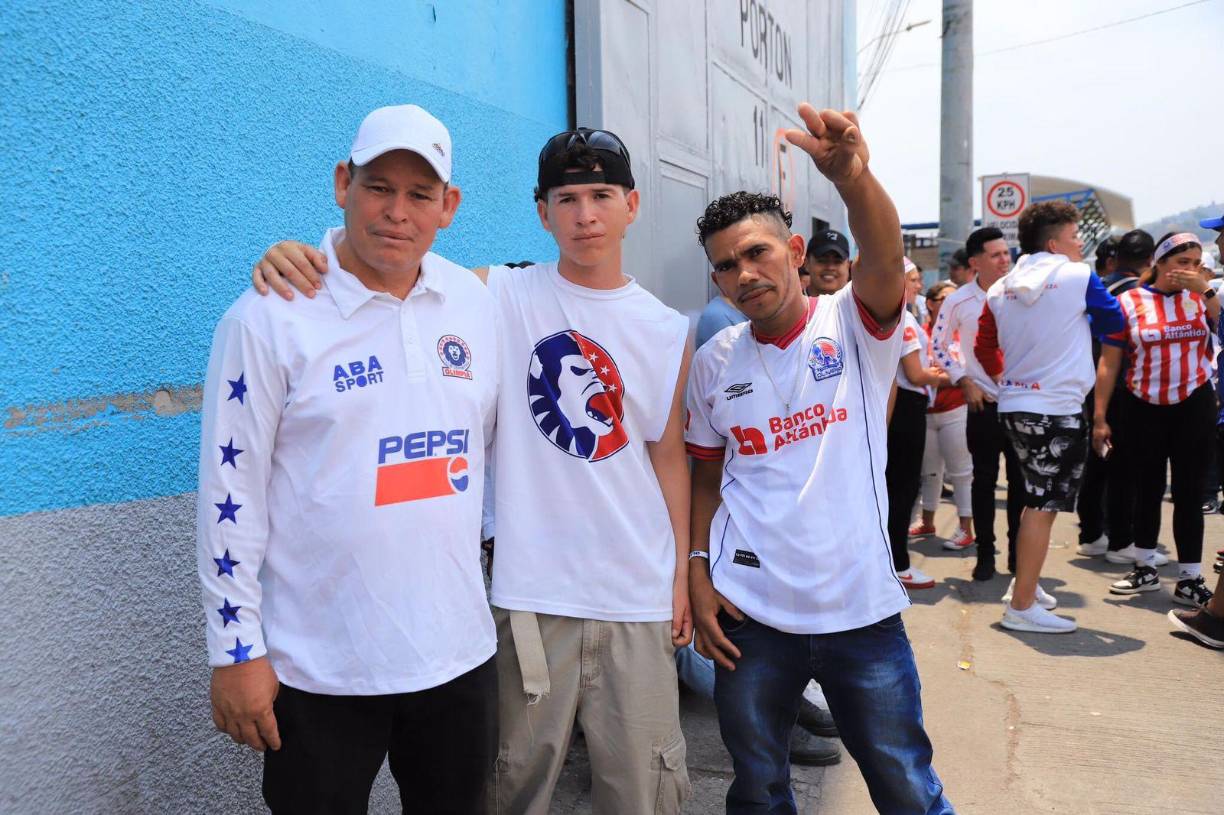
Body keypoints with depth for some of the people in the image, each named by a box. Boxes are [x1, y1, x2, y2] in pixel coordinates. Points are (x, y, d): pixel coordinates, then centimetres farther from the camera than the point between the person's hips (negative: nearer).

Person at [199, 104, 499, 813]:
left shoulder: (473, 301, 2)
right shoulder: (269, 316, -10)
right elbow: (231, 490, -9)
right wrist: (236, 651, -8)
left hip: (459, 650, 5)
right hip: (318, 668, -4)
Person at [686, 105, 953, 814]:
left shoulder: (854, 324, -5)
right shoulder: (714, 362, 3)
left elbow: (885, 258, -28)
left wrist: (852, 175, -46)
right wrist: (698, 569, 0)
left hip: (862, 609, -2)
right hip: (749, 616, 3)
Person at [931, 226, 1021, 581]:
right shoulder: (958, 301, -5)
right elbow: (938, 345, 4)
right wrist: (964, 382, -3)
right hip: (984, 404, -1)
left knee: (1021, 478, 7)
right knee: (984, 480, 5)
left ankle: (1018, 551, 21)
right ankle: (985, 554, 16)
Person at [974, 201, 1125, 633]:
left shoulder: (1001, 289, 6)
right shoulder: (1078, 276, -7)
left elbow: (984, 348, 11)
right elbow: (1114, 320, 7)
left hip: (1013, 406, 7)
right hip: (1057, 410, -7)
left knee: (1037, 501, 21)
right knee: (1043, 507, -2)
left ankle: (1024, 584, 29)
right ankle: (1022, 606, 2)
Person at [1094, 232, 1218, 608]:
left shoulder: (1201, 297, 1)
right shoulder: (1129, 302, -5)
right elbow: (1109, 363, -4)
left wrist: (1205, 289, -19)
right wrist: (1099, 417, -7)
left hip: (1193, 405, 1)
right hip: (1144, 407, 0)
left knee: (1188, 492, 3)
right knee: (1147, 489, 11)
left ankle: (1189, 579, 11)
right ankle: (1145, 568, 25)